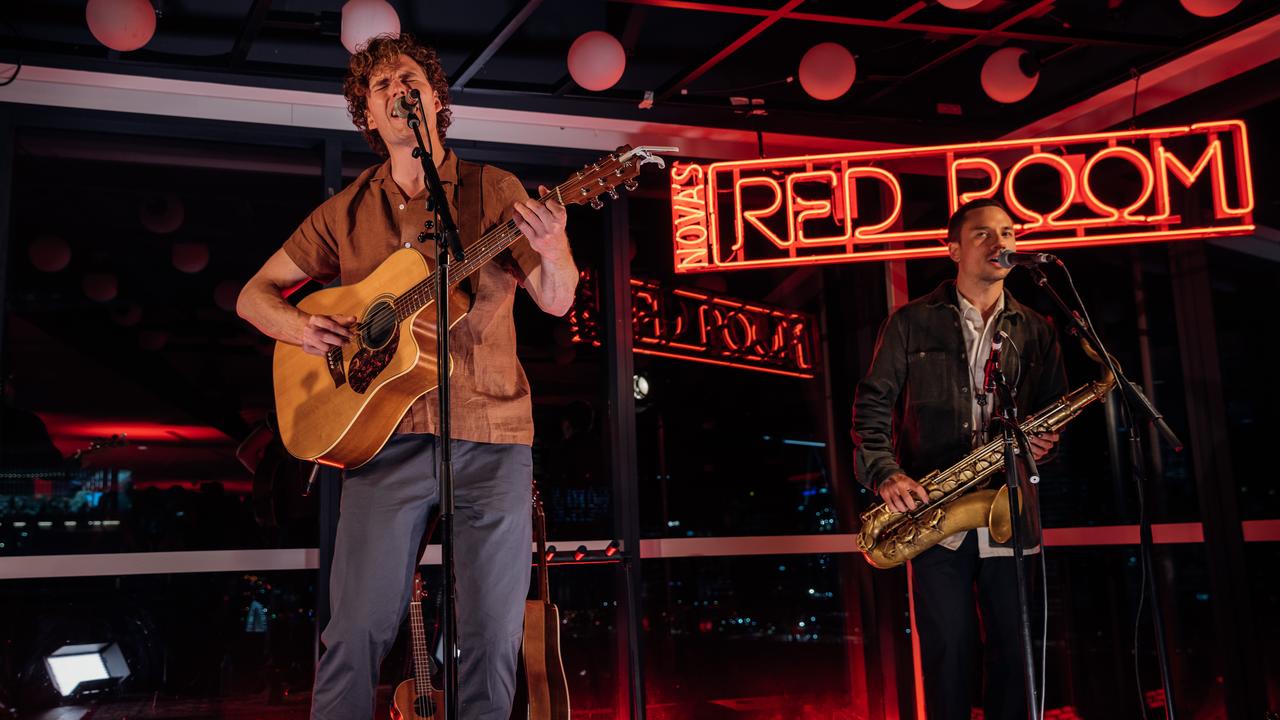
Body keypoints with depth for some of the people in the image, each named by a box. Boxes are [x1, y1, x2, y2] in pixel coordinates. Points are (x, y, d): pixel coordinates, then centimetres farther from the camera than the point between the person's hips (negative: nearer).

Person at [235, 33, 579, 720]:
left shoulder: (494, 191, 5)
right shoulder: (347, 211, 10)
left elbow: (555, 302, 2)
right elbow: (254, 294, 14)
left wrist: (554, 253, -21)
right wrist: (299, 327, -8)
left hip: (492, 436, 0)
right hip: (386, 434, 1)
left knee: (493, 637, 3)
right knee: (356, 630, 0)